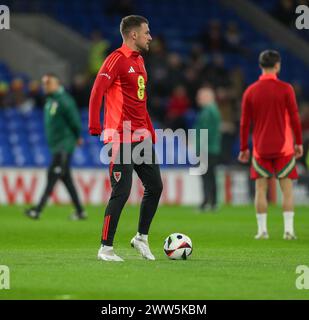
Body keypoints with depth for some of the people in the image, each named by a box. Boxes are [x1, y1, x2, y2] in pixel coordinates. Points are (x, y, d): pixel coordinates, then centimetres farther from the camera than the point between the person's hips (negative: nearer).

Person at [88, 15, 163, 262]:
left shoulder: (139, 61, 17)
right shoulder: (117, 59, -10)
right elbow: (97, 92, -18)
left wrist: (151, 133, 22)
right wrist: (95, 128, -25)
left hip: (141, 137, 9)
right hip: (121, 138, -9)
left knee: (155, 186, 9)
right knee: (121, 192, -8)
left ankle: (142, 238, 24)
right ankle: (106, 248, 1)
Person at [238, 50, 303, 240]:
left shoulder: (250, 91, 2)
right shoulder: (285, 89, -5)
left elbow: (245, 123, 3)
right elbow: (295, 118, -4)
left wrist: (244, 148, 11)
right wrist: (299, 143, 5)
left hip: (260, 148, 2)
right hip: (283, 147, -2)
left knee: (261, 188, 5)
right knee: (287, 188, 3)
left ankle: (262, 230, 1)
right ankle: (289, 229, -4)